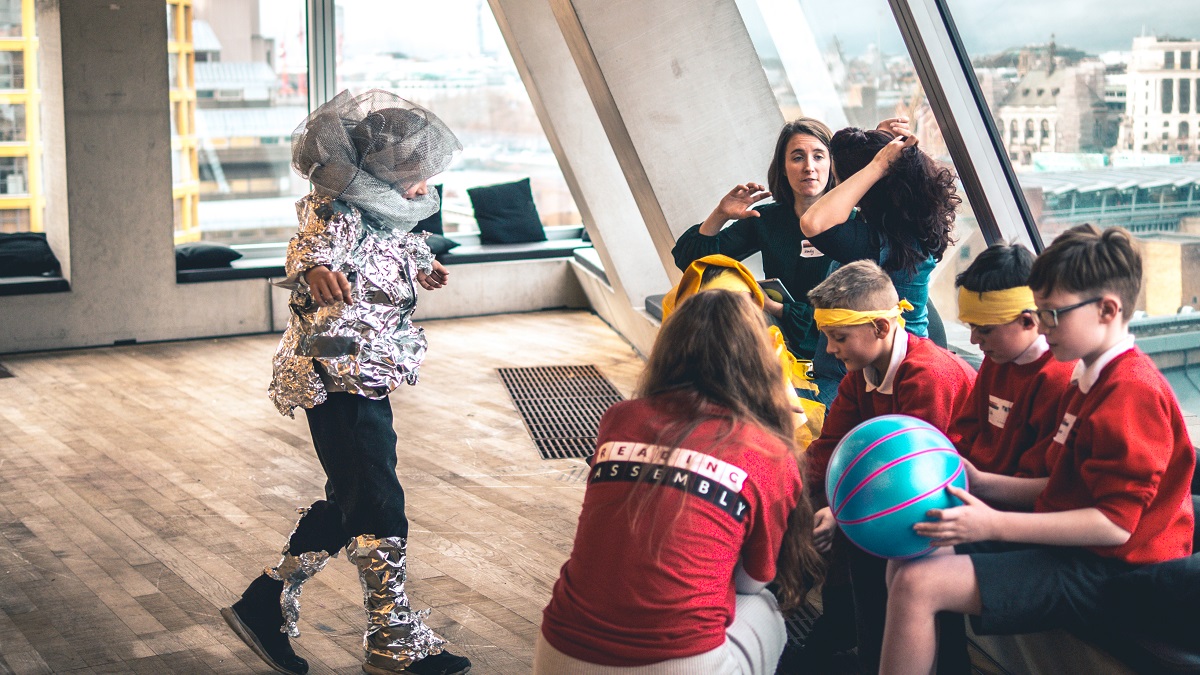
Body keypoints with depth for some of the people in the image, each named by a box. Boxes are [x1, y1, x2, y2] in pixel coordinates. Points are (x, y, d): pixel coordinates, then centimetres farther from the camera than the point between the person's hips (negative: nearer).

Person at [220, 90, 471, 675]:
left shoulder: (382, 213, 7)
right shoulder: (339, 217, -22)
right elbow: (312, 246, -43)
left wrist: (421, 264, 46)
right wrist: (316, 269, -64)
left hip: (365, 380, 10)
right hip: (338, 381, -10)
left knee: (348, 501, 17)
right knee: (380, 508, -4)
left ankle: (266, 604, 27)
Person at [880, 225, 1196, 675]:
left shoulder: (1133, 390, -18)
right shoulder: (1090, 380, 16)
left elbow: (1114, 523, -23)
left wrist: (995, 525, -24)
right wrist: (984, 483, 8)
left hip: (1103, 570, -11)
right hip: (1070, 548, 11)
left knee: (916, 586, -21)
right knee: (906, 561, 6)